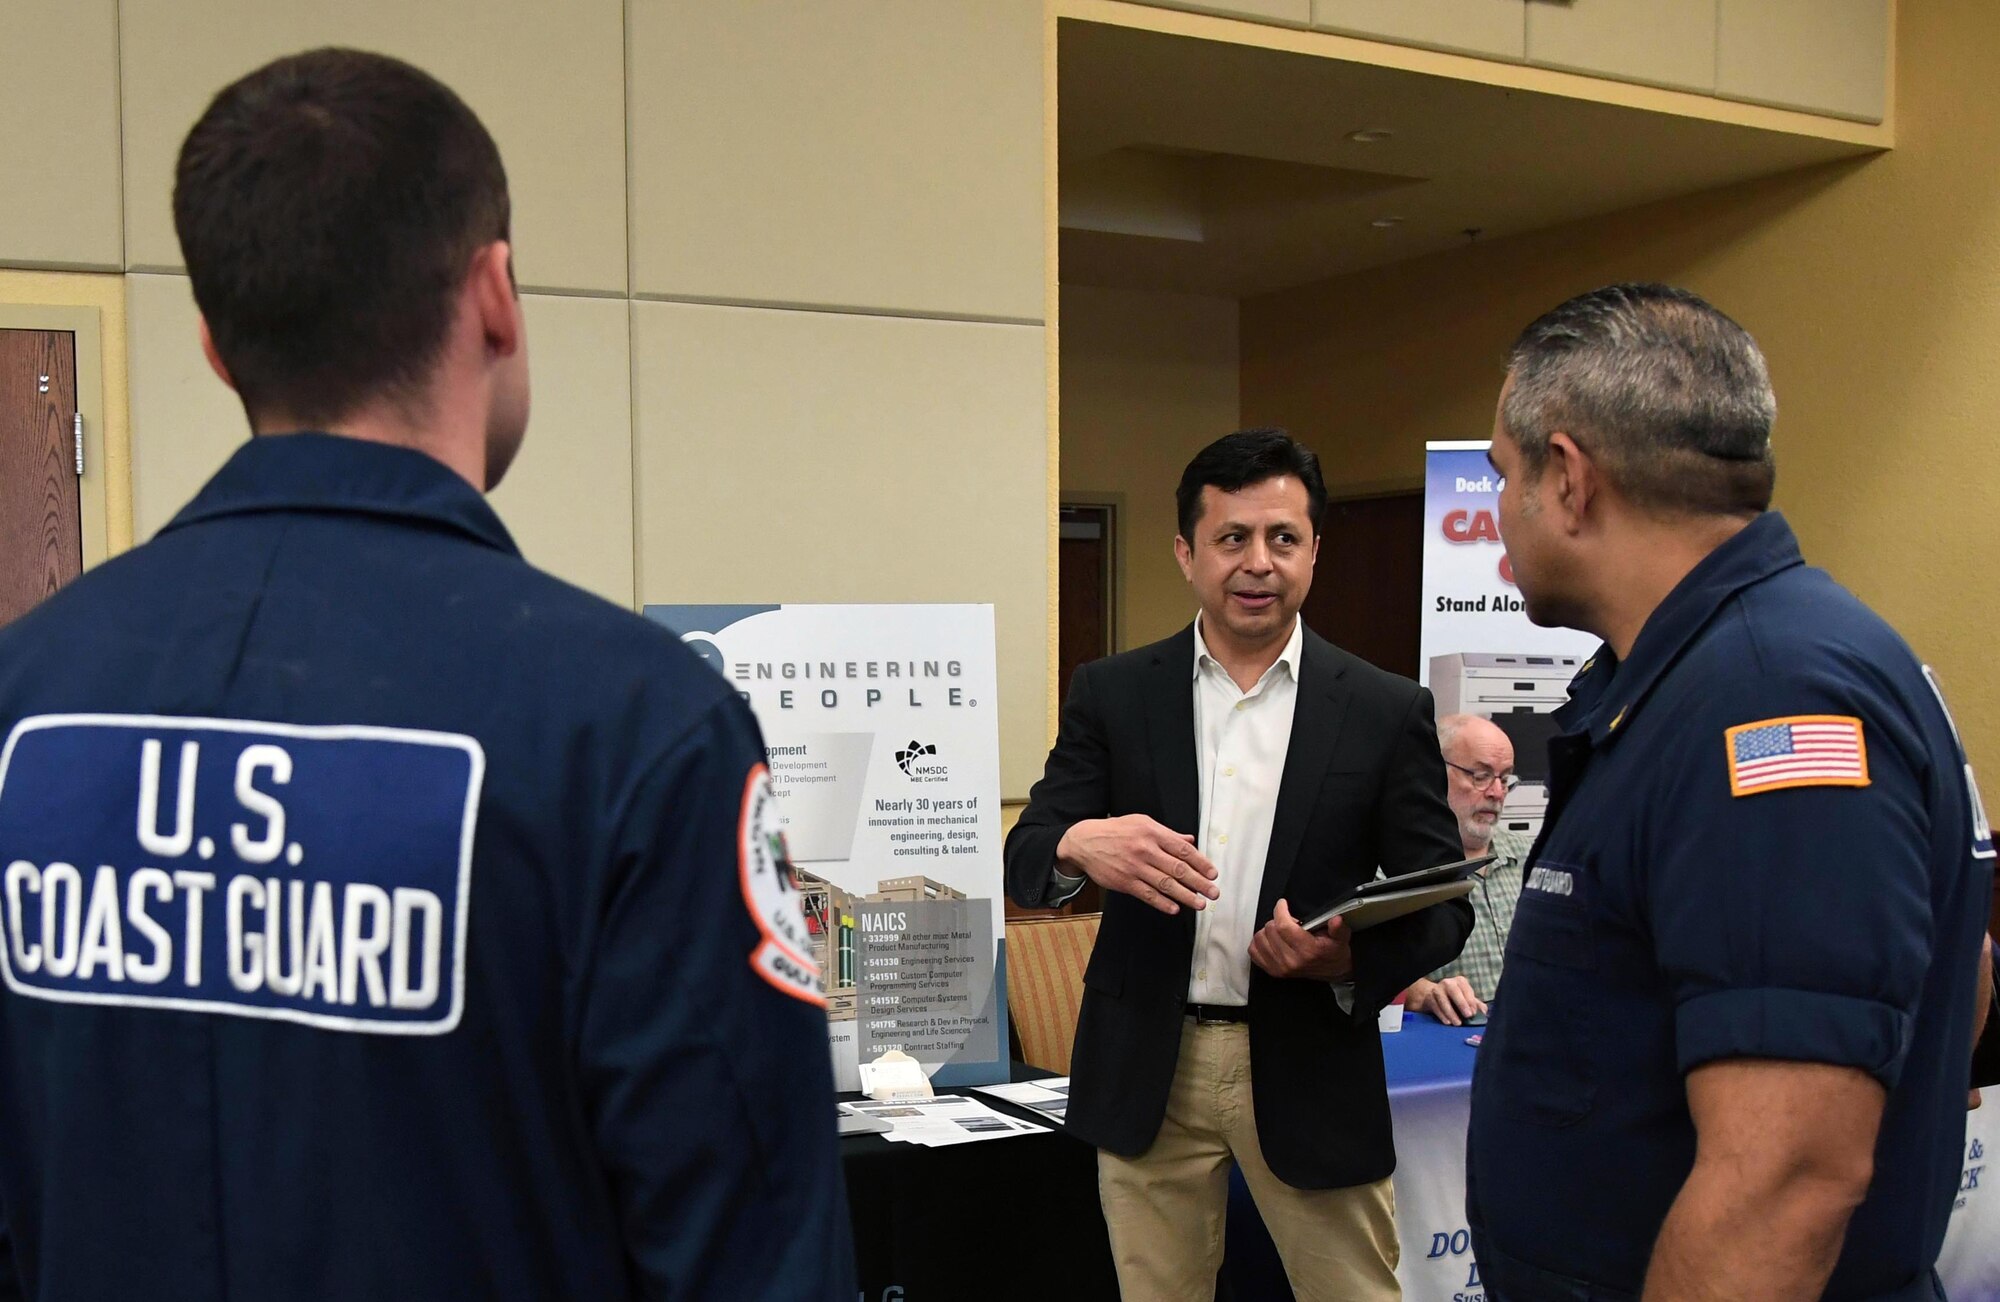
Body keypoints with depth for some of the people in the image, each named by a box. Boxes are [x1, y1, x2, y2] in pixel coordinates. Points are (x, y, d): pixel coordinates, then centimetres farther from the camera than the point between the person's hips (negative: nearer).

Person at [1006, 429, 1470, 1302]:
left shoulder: (1387, 711, -1)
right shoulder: (1111, 694, 2)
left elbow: (1444, 905, 0)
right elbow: (1023, 861, -2)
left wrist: (1353, 958, -21)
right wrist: (1079, 844, -26)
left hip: (1309, 1068, -1)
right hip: (1146, 1068, 1)